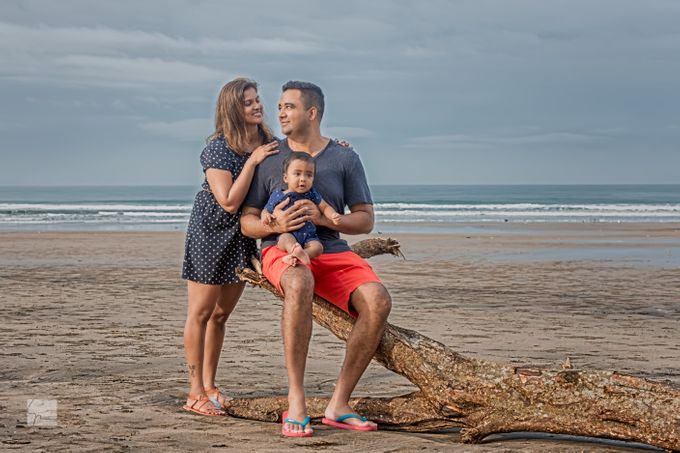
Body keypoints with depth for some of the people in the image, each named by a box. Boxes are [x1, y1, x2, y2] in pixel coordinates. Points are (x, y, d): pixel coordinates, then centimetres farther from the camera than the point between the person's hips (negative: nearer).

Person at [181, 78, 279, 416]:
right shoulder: (218, 148, -21)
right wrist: (252, 161, -28)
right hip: (211, 232, -6)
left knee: (221, 313, 14)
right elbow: (229, 202, -27)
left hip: (244, 235, 7)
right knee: (201, 312, -1)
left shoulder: (268, 143, -1)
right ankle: (196, 393, 4)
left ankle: (210, 386, 24)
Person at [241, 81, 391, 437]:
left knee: (378, 301, -27)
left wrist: (322, 218, -16)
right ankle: (295, 402, -36)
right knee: (300, 285, -40)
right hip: (282, 250, -2)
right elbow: (247, 223, 5)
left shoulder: (345, 158, 6)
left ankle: (338, 404, -17)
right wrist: (275, 225, -18)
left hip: (331, 251, 2)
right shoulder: (268, 158, 5)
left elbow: (365, 220, 2)